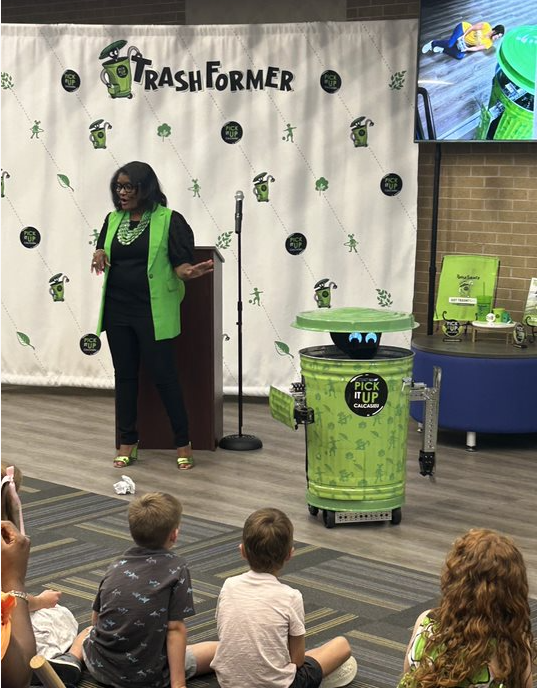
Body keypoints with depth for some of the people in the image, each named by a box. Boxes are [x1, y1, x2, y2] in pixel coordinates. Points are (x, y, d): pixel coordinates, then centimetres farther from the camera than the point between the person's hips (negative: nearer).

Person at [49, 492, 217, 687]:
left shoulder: (116, 566, 6)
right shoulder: (176, 568, -9)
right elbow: (175, 628, -12)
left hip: (100, 668, 4)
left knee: (89, 631, 37)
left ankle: (71, 659, 7)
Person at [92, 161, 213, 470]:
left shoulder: (169, 220, -7)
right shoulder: (113, 219, 9)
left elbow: (180, 265, -9)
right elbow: (103, 256, 20)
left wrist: (191, 272, -32)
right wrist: (99, 254, -3)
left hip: (153, 313, -5)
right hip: (118, 310, 5)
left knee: (164, 376, -3)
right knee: (125, 375, 11)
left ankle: (183, 443, 9)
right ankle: (128, 443, 21)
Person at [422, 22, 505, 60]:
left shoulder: (489, 43, -4)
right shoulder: (487, 26, -17)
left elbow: (477, 48, -7)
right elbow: (473, 27, -15)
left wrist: (467, 49, -23)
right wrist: (463, 36, -23)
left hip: (466, 44, 5)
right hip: (463, 29, -5)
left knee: (460, 56, -20)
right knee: (449, 44, -26)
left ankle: (442, 49, 1)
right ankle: (433, 43, 3)